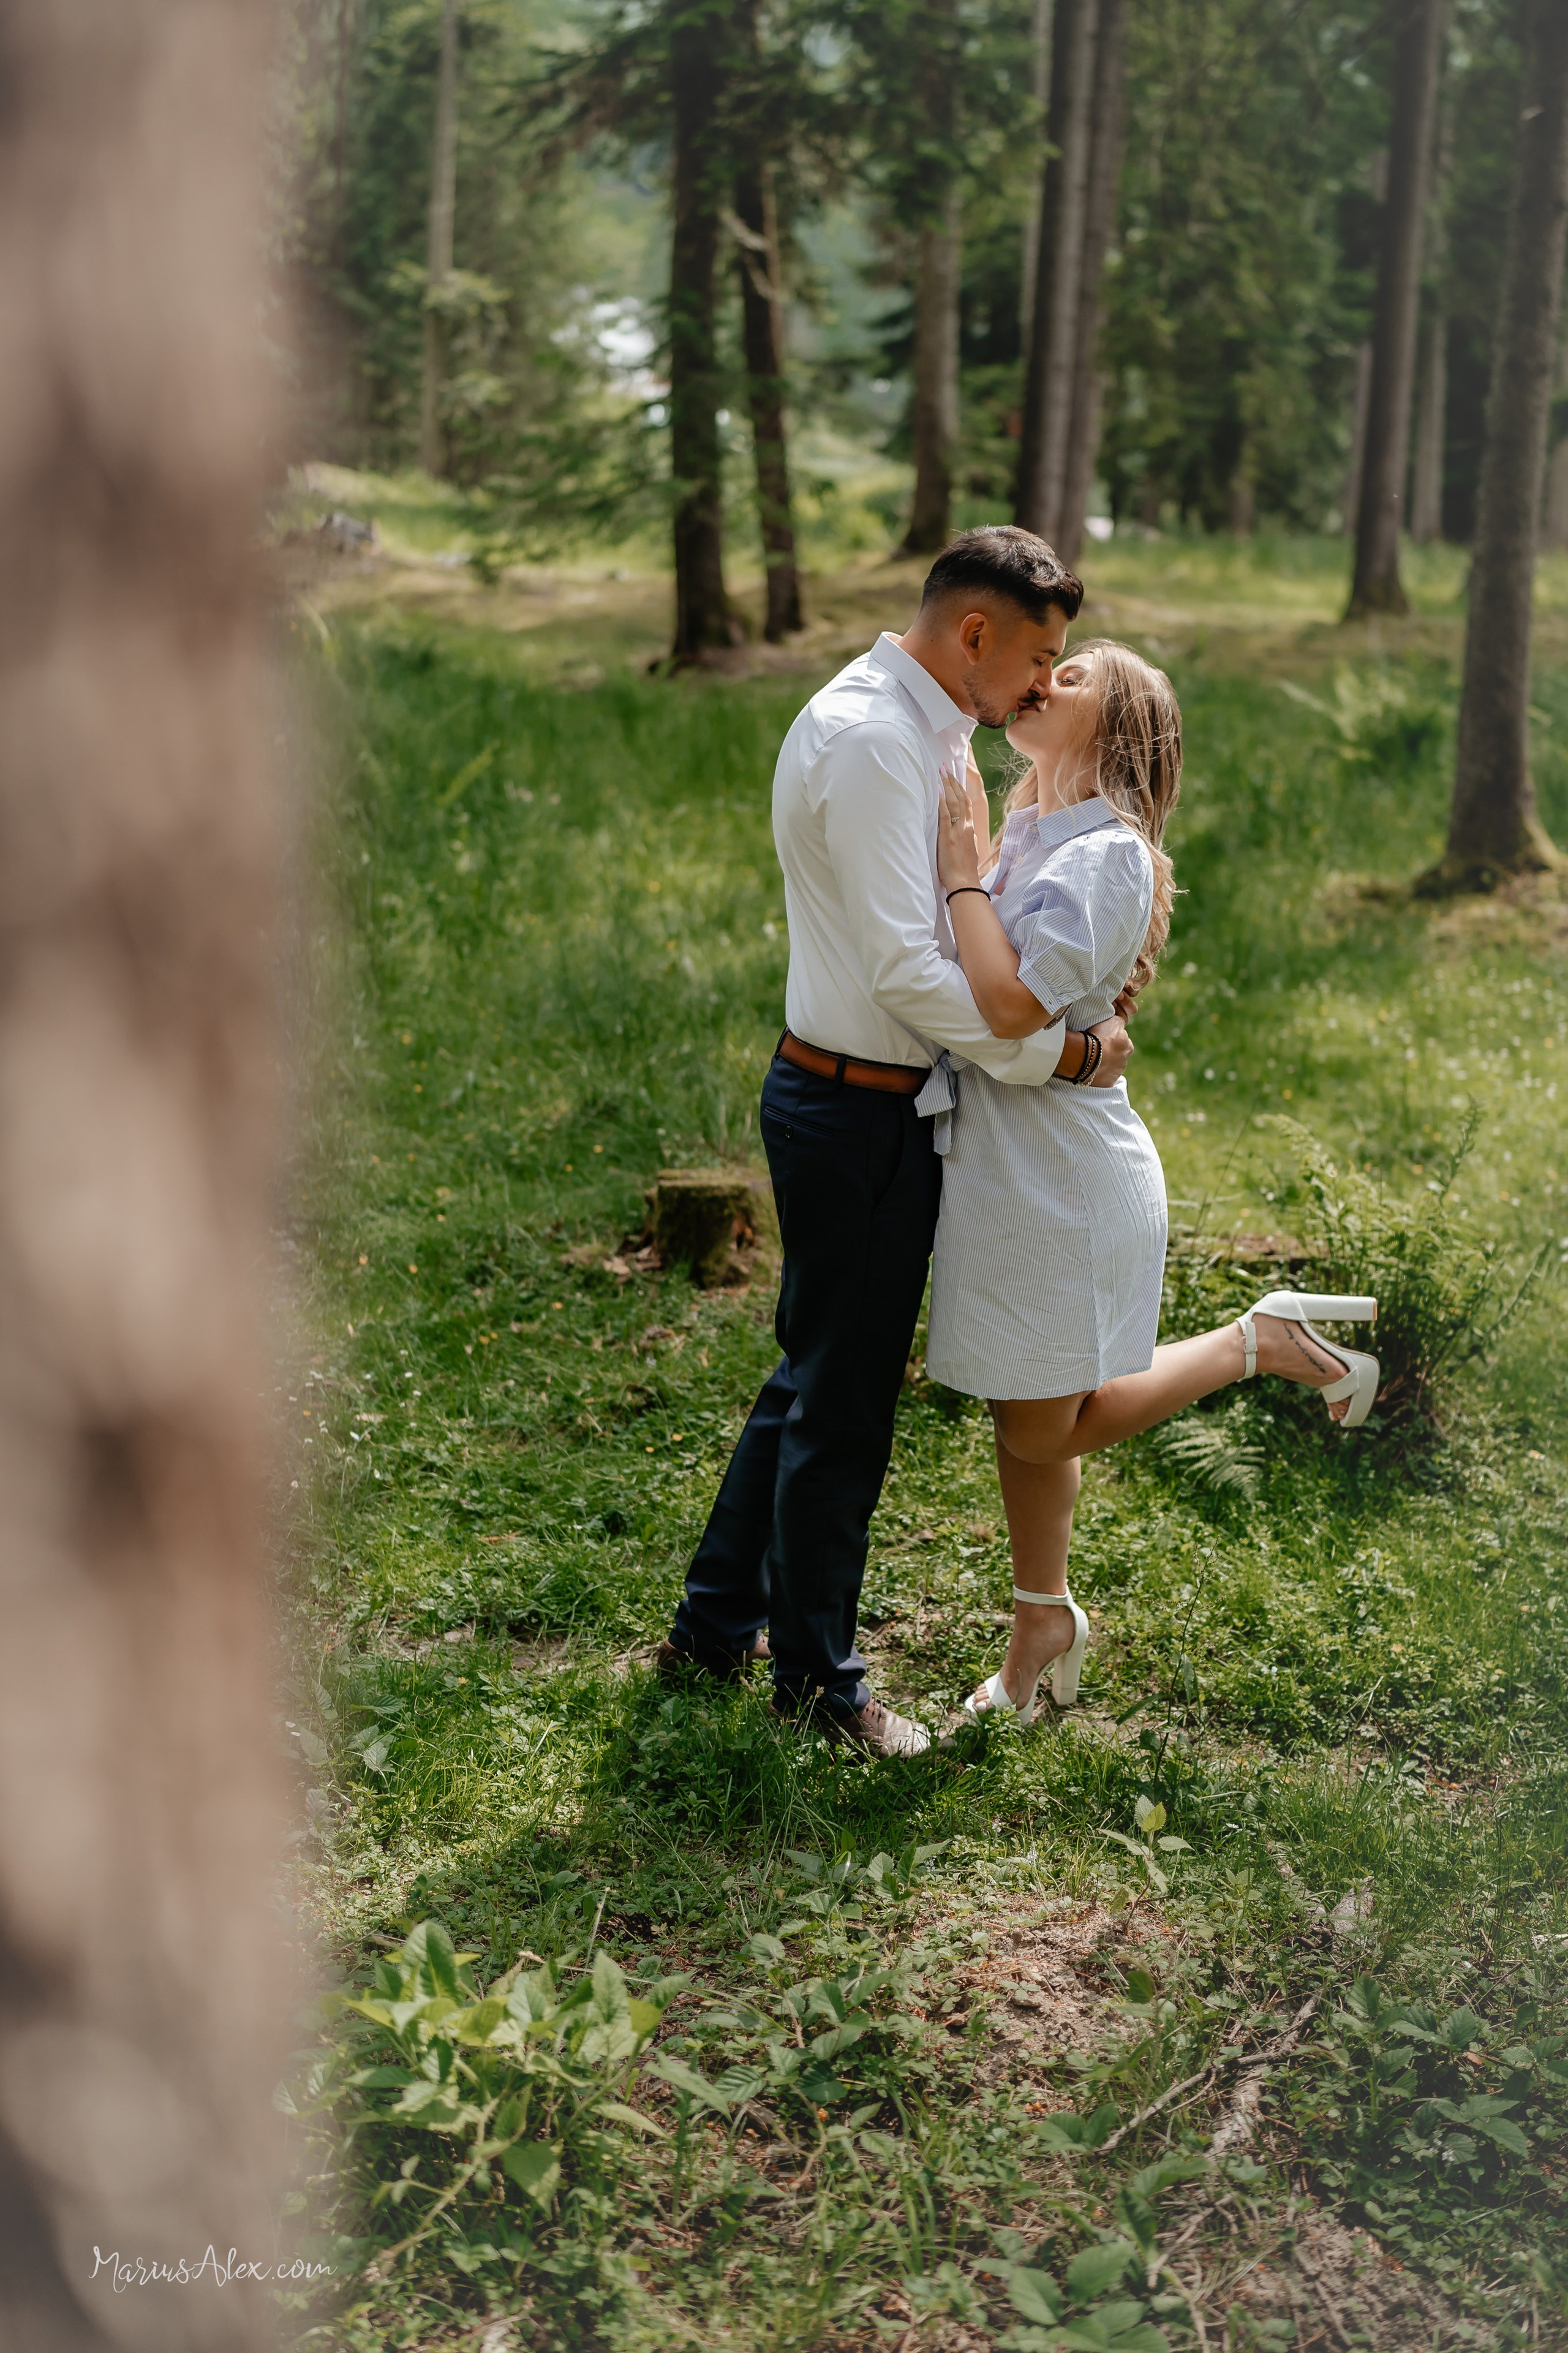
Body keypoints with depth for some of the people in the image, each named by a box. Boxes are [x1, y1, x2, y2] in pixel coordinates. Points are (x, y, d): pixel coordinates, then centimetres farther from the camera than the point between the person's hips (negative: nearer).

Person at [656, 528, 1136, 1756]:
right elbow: (908, 971, -26)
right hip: (858, 1114, -10)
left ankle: (716, 1626, 35)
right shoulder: (870, 741, -21)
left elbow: (955, 910, 20)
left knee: (822, 1371, 20)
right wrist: (1062, 1050, -17)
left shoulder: (924, 728, 12)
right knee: (843, 1394, 5)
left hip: (865, 1098, 10)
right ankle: (817, 1675, 23)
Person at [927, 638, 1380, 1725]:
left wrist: (962, 871, -19)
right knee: (1022, 1422, 18)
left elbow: (1012, 1003, -29)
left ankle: (1261, 1342, 13)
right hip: (998, 1158, 8)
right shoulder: (1026, 837, 10)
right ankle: (1044, 1624, 35)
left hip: (1061, 1172, -8)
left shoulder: (1106, 854, -18)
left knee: (1049, 1431, 2)